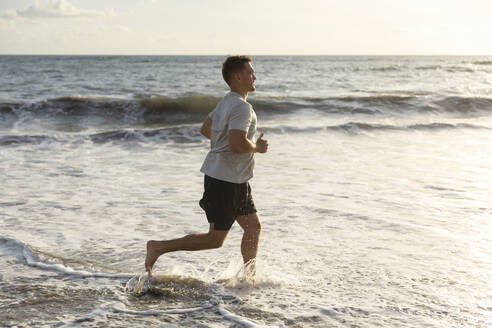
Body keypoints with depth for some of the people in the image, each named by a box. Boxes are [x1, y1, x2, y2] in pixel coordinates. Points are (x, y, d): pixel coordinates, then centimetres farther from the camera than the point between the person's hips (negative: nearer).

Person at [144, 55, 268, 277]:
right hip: (225, 180, -10)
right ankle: (159, 247, 5)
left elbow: (206, 129, 24)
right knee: (215, 239, -1)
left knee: (253, 227, 14)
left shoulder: (226, 102, 13)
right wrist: (257, 148, -12)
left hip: (235, 180, 10)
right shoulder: (241, 107, -19)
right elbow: (238, 144, -30)